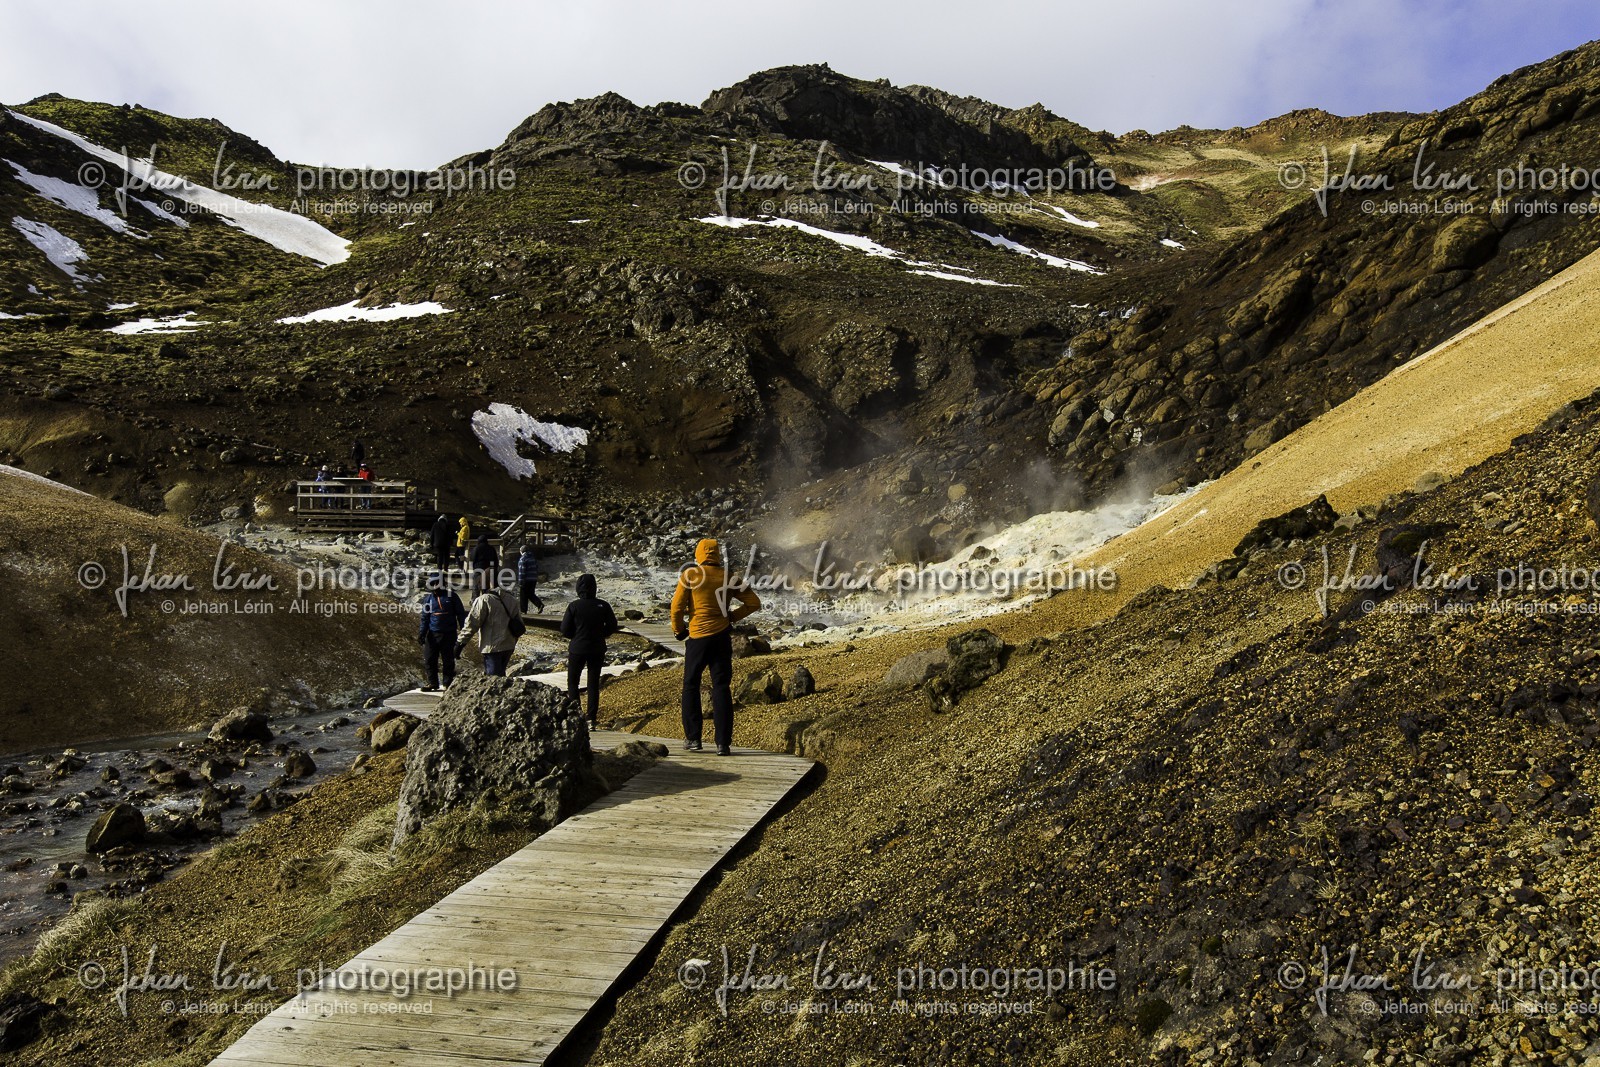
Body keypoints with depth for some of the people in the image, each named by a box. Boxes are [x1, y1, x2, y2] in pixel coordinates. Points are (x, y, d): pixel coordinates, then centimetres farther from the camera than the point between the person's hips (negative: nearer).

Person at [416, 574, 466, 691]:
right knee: (429, 659, 2)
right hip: (433, 634, 3)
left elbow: (461, 614, 3)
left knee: (448, 660, 3)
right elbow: (425, 618, 13)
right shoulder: (428, 599, 8)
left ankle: (448, 684, 12)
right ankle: (432, 683, 14)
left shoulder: (451, 596, -1)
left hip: (448, 634, -3)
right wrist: (421, 633, 3)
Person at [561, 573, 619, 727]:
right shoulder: (603, 606, -6)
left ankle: (573, 699, -10)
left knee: (573, 679, 16)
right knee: (594, 683, 9)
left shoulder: (574, 606, -12)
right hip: (597, 649, 2)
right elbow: (612, 626, 1)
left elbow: (564, 630, -8)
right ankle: (592, 717, 8)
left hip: (577, 649, -2)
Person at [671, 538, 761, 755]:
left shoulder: (690, 574, -4)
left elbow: (677, 606, -7)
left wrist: (678, 630, 7)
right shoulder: (729, 578, 4)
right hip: (722, 638, 2)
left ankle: (693, 738, 12)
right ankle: (723, 743, 3)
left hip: (697, 638, -2)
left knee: (691, 686, 12)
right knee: (721, 688, 5)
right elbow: (754, 603, 5)